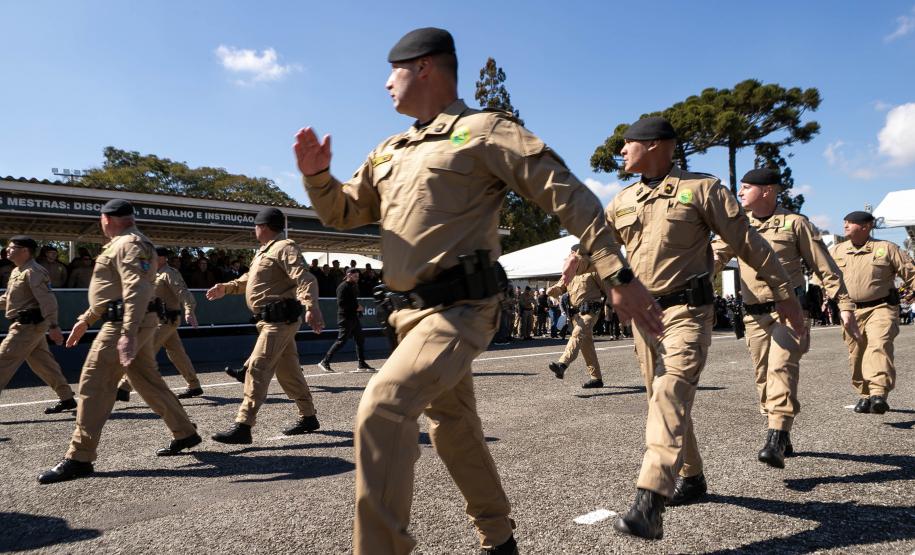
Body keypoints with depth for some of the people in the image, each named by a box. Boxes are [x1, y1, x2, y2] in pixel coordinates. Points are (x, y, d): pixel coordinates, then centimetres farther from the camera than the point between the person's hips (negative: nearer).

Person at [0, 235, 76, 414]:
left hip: (29, 325, -10)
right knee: (43, 363, 13)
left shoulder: (33, 272, -15)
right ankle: (67, 399, 19)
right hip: (27, 325, 10)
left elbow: (47, 300, -22)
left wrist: (53, 326, -27)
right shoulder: (16, 271, 16)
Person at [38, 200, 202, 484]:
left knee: (94, 384, -7)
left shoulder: (127, 244, -12)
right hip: (136, 322, 10)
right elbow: (113, 290, 29)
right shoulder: (131, 243, 21)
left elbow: (136, 291, -26)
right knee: (148, 381, 15)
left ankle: (79, 458, -3)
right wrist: (86, 319, 28)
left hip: (125, 323, -10)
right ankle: (185, 434, 22)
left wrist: (128, 333, -33)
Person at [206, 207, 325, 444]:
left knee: (257, 369, -14)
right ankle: (308, 417, 25)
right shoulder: (264, 251, 20)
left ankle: (243, 426, -13)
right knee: (287, 370, 15)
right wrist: (225, 288, 17)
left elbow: (305, 279, -26)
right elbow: (248, 280, 32)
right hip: (271, 319, 10)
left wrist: (312, 308, -40)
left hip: (280, 319, -10)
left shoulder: (284, 248, -12)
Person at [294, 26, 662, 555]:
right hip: (411, 312, 9)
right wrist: (317, 173, -1)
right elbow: (343, 211, 21)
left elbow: (569, 195, -12)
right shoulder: (389, 152, 16)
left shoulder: (484, 130, -6)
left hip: (459, 310, -8)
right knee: (453, 427, 18)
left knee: (383, 407, -24)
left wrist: (618, 275, -19)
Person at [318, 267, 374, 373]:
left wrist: (358, 308, 6)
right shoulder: (343, 286, -12)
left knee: (360, 340, 9)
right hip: (345, 318, -9)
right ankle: (324, 362, 0)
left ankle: (362, 364, 16)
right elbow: (341, 303, -20)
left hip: (354, 317, 9)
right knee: (341, 341, -8)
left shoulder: (354, 286, 16)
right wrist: (356, 307, -18)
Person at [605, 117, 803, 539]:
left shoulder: (700, 188, -3)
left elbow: (747, 242, -2)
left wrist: (784, 292, -2)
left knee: (670, 396, -21)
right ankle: (691, 477, 32)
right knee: (664, 400, 13)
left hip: (687, 312, -6)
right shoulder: (622, 202, 12)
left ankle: (649, 504, -29)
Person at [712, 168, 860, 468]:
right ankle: (782, 438, 23)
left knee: (781, 368, -20)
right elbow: (717, 252, 1)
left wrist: (845, 304, -2)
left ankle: (775, 439, -25)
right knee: (763, 376, 9)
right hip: (754, 316, 5)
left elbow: (825, 267, 3)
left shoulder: (794, 223, 1)